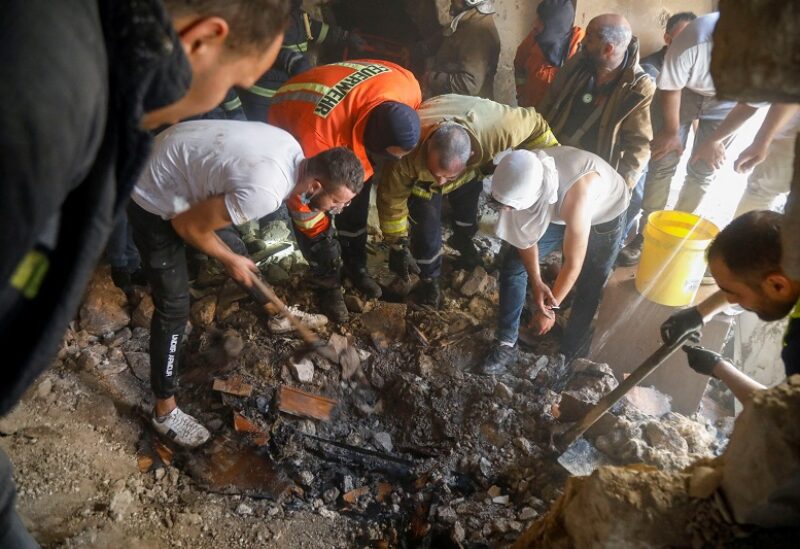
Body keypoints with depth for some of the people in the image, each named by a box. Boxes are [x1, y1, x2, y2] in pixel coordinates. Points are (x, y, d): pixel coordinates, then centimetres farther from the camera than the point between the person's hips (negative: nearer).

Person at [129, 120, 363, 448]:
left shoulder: (293, 150, -8)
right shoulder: (264, 194, -35)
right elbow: (187, 226, -24)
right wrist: (230, 260, -8)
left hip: (173, 159, 9)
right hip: (154, 195, -9)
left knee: (238, 249, 26)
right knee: (174, 306, -3)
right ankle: (165, 411, 11)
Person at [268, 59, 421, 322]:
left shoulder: (409, 89, -30)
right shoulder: (319, 132, -46)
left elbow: (400, 130, -4)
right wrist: (318, 235, -17)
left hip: (348, 125, 5)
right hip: (291, 126, -5)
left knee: (356, 202, 6)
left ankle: (355, 266, 26)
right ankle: (327, 283, 10)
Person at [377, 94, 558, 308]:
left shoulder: (494, 127, -47)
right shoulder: (409, 153, -47)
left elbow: (534, 123, -25)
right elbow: (392, 198, -30)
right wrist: (398, 245, -21)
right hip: (420, 176, -2)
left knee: (467, 209, 20)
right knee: (427, 226, -10)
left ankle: (463, 239, 56)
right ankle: (429, 279, 18)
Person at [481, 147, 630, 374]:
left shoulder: (576, 193, -45)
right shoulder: (521, 178, -31)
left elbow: (573, 264, -33)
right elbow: (525, 233, -15)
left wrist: (550, 308, -20)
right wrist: (536, 282, -24)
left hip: (604, 216, -4)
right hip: (556, 212, 4)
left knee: (589, 290, 1)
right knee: (513, 266, -5)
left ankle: (568, 358, 23)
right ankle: (506, 345, 8)